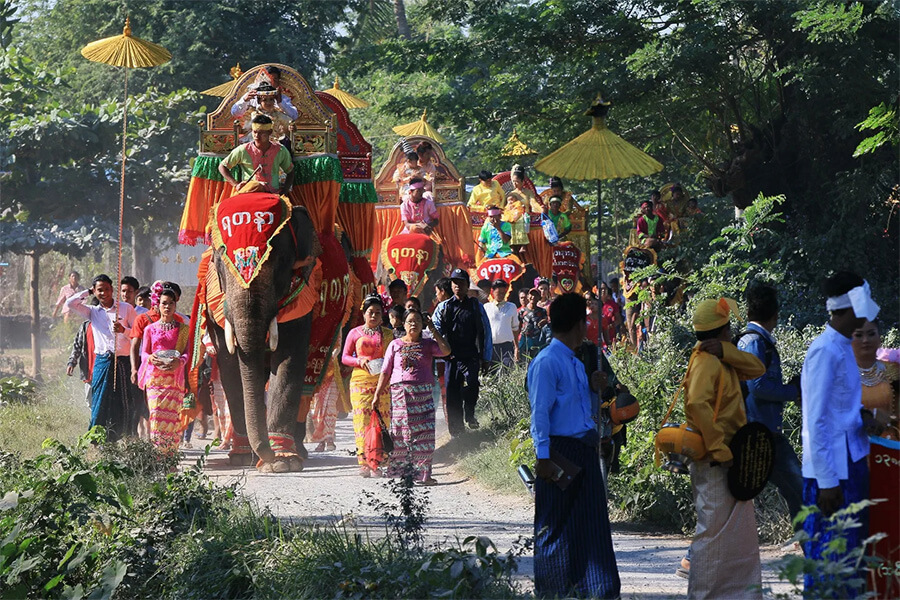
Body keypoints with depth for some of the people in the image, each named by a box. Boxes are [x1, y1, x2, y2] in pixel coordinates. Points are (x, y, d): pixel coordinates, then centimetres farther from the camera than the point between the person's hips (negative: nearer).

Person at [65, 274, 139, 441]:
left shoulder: (126, 308, 8)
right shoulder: (92, 312, 14)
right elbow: (70, 303, 2)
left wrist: (123, 330, -12)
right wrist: (88, 292, 12)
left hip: (123, 362, -1)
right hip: (103, 363, 2)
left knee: (125, 407, -2)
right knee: (100, 406, -4)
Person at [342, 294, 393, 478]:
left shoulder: (388, 334, 13)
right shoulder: (355, 333, 10)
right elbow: (345, 357, 10)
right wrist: (359, 361, -9)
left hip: (383, 381, 1)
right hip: (360, 379, -1)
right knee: (363, 419, -10)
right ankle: (364, 462, -12)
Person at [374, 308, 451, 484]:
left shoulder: (428, 344, 11)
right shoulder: (395, 345, 11)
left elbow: (446, 350, -9)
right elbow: (385, 371, 11)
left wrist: (433, 330, -3)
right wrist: (377, 394, 6)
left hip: (423, 394, 0)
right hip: (400, 392, 0)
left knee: (423, 433, -6)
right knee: (400, 434, -2)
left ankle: (422, 473, -6)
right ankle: (398, 472, 4)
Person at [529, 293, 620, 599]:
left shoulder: (576, 363, 17)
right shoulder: (547, 362, -11)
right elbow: (540, 412, -15)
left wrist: (594, 390, 8)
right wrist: (544, 457, -19)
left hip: (584, 452, 8)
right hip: (560, 453, -8)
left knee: (593, 522, 5)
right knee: (554, 526, 1)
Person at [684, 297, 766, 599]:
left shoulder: (720, 360, 13)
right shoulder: (707, 362, -17)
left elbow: (757, 369, 5)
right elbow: (697, 404, -30)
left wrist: (724, 350, -9)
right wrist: (718, 448, -28)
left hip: (728, 460, 10)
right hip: (715, 463, -10)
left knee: (739, 528, 16)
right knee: (714, 529, -7)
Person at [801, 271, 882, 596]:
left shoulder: (845, 347, 11)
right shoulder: (825, 351, -18)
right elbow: (817, 421, -19)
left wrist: (862, 415, 2)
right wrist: (828, 481, -21)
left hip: (853, 462, 10)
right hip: (832, 471, -10)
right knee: (831, 559, -6)